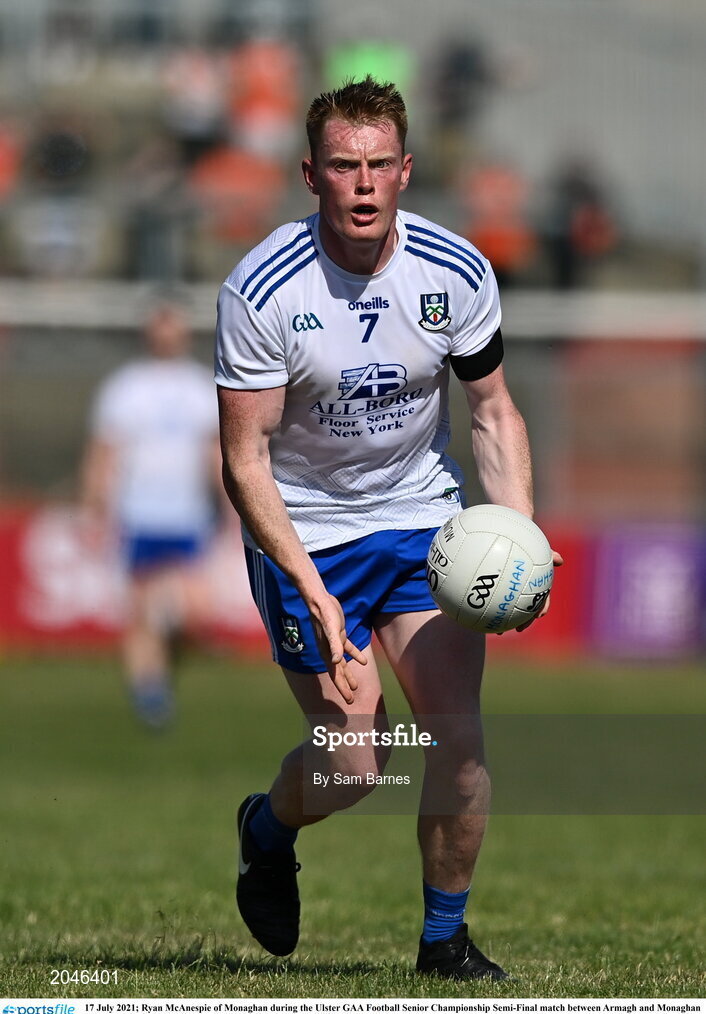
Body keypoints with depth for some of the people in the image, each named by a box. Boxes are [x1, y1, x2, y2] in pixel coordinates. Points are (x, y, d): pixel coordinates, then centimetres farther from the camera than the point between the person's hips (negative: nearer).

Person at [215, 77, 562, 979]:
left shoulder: (456, 273, -11)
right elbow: (245, 461, -17)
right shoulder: (261, 290, -21)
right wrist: (313, 591, -26)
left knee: (459, 735, -9)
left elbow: (493, 412, 3)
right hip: (303, 533, -3)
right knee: (355, 763, -5)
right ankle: (266, 831, 31)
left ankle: (445, 938, 12)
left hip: (422, 517, 3)